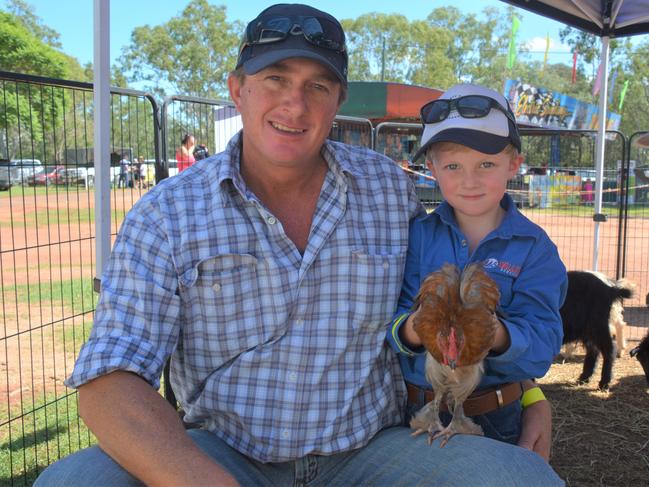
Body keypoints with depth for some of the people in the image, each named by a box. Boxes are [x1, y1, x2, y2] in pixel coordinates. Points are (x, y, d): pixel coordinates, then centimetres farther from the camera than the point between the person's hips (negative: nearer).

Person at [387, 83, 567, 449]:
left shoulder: (534, 248, -9)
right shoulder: (418, 234, -5)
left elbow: (541, 345, -17)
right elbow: (389, 316, -13)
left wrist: (496, 335, -38)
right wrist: (410, 329, -36)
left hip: (494, 419, -1)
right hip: (412, 408, 2)